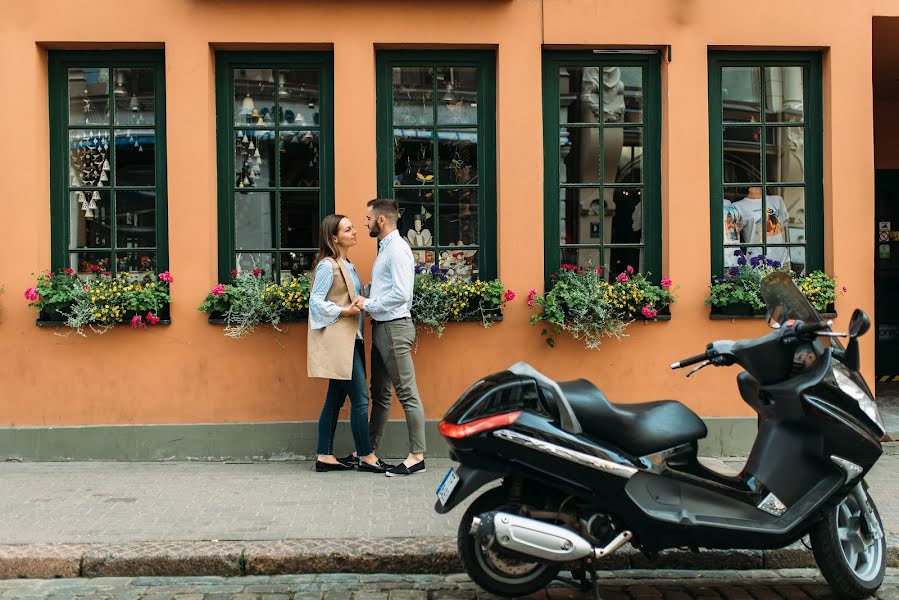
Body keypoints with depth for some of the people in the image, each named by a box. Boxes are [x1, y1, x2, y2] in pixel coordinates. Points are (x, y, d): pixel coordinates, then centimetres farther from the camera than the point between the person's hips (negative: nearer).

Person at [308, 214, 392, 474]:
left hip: (349, 338, 10)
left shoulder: (346, 265, 18)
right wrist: (344, 311, -17)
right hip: (338, 339, -10)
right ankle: (366, 457, 1)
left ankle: (325, 457, 16)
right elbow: (316, 301, -13)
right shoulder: (327, 265, -10)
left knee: (335, 399, 10)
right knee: (360, 398, -7)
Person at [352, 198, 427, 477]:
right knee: (380, 393, 16)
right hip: (381, 327, 10)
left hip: (394, 328, -10)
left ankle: (416, 457, 0)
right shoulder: (385, 248, 16)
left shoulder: (398, 249, -14)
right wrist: (368, 302, 5)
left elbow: (401, 294, -23)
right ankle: (370, 450, 25)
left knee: (407, 393, -5)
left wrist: (369, 304, -15)